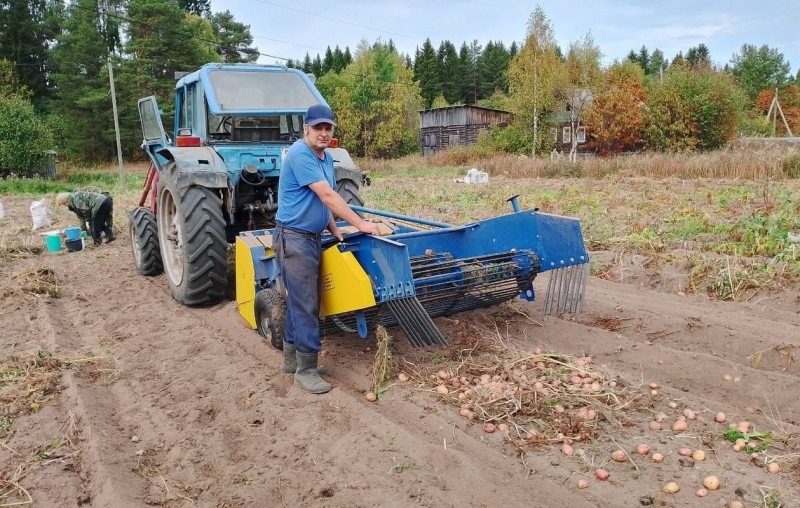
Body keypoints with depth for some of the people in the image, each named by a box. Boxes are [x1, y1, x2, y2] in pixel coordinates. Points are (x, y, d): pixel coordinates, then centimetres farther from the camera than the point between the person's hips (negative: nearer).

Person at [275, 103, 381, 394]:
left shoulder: (327, 158, 13)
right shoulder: (300, 155, -17)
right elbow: (327, 195, -22)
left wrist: (334, 229, 8)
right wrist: (360, 224, -20)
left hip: (311, 238, 9)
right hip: (294, 239, -9)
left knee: (299, 301, 15)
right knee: (306, 305, -6)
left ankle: (292, 358, 27)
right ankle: (306, 370, 3)